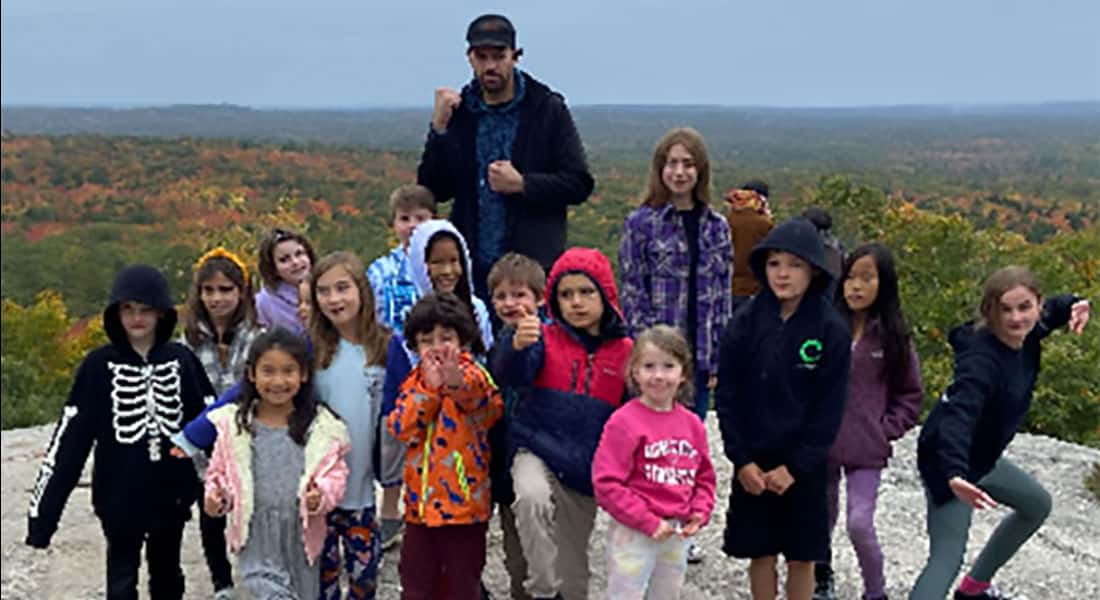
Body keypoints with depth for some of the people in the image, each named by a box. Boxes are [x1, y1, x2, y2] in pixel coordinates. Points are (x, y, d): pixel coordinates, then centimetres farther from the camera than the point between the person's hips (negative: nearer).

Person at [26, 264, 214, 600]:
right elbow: (70, 438, -9)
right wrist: (43, 512, -12)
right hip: (120, 498, -2)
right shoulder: (100, 365, -8)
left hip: (172, 494, 2)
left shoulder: (181, 360, -3)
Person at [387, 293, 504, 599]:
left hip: (464, 501, -5)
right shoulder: (415, 381, 7)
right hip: (421, 501, 5)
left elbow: (479, 399, -35)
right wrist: (429, 388, -15)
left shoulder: (473, 377, -10)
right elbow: (400, 428, -5)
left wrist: (456, 383, -58)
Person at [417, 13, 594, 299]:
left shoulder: (548, 109, 2)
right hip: (472, 268, 2)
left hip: (534, 266, -2)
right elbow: (434, 190, 5)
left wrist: (522, 184, -13)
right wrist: (439, 128, -7)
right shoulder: (457, 111, 9)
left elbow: (579, 184, -1)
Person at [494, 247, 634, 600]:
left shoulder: (625, 351, 2)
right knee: (532, 498, -36)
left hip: (587, 469, 2)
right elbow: (511, 376, -20)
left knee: (573, 569, 12)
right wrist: (518, 347, -42)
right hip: (538, 451, -2)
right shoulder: (546, 339, -2)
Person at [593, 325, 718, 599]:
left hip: (678, 535, 6)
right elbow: (607, 484, -17)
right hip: (634, 534, -6)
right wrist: (648, 522, -19)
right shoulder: (623, 422, -14)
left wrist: (699, 513, -5)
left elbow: (705, 476, 13)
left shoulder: (692, 424, 4)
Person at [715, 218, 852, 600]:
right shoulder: (745, 322, -5)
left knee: (801, 556, 9)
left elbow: (829, 407, -8)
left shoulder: (831, 331, -9)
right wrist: (741, 459, -9)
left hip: (804, 466, -1)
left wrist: (796, 466, -13)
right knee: (760, 551, 11)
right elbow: (727, 395, -3)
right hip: (753, 462, 1)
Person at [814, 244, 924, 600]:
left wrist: (887, 430, -3)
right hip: (821, 445, 1)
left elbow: (910, 394, 7)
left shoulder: (893, 336, -1)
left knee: (860, 525, -9)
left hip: (867, 451, -1)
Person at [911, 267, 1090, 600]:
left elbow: (1051, 311, 15)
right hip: (948, 463, -10)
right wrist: (954, 474, -64)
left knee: (1037, 505, 28)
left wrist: (1074, 306, -10)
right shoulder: (982, 360, -33)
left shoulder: (1024, 335, -8)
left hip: (982, 457, 10)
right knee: (947, 558, -17)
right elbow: (956, 415, -47)